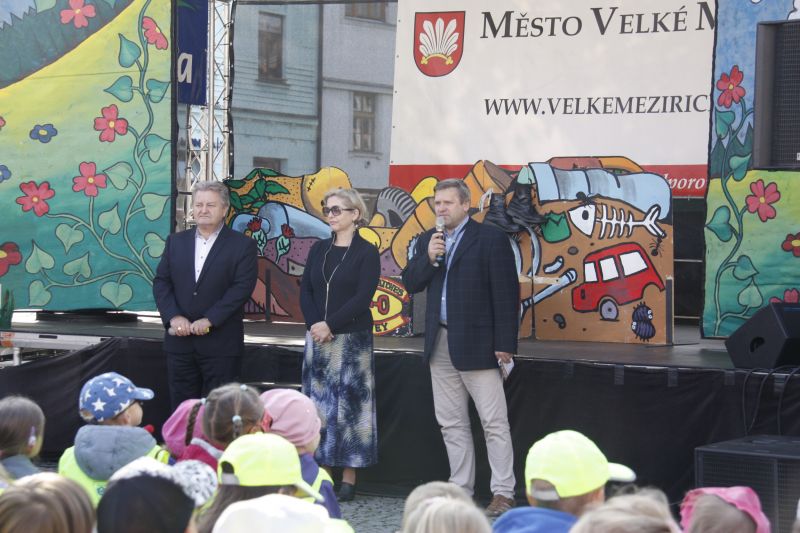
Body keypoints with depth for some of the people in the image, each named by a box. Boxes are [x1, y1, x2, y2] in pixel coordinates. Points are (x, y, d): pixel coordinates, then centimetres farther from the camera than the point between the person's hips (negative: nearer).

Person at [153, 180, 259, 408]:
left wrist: (209, 320, -18)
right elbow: (161, 282, 7)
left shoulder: (243, 246, -1)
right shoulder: (175, 241, 12)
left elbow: (242, 287, -10)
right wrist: (173, 317, -10)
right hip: (180, 341, 4)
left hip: (221, 344, -4)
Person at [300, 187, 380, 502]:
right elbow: (305, 291, 6)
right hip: (317, 338, 5)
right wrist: (314, 325, -11)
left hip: (352, 339, -5)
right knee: (319, 403, 4)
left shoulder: (366, 252, -3)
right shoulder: (319, 250, 12)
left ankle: (348, 478, 0)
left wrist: (330, 325, -18)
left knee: (349, 403, -3)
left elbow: (363, 297, -12)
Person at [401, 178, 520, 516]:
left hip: (477, 344, -7)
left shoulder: (490, 239, -6)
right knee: (451, 424, 11)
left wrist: (505, 343, -14)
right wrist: (428, 258, -10)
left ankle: (503, 494, -1)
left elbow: (506, 293, -9)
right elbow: (411, 284, 8)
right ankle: (461, 489, 19)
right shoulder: (427, 241, 13)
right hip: (440, 344, 7)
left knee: (494, 423, -4)